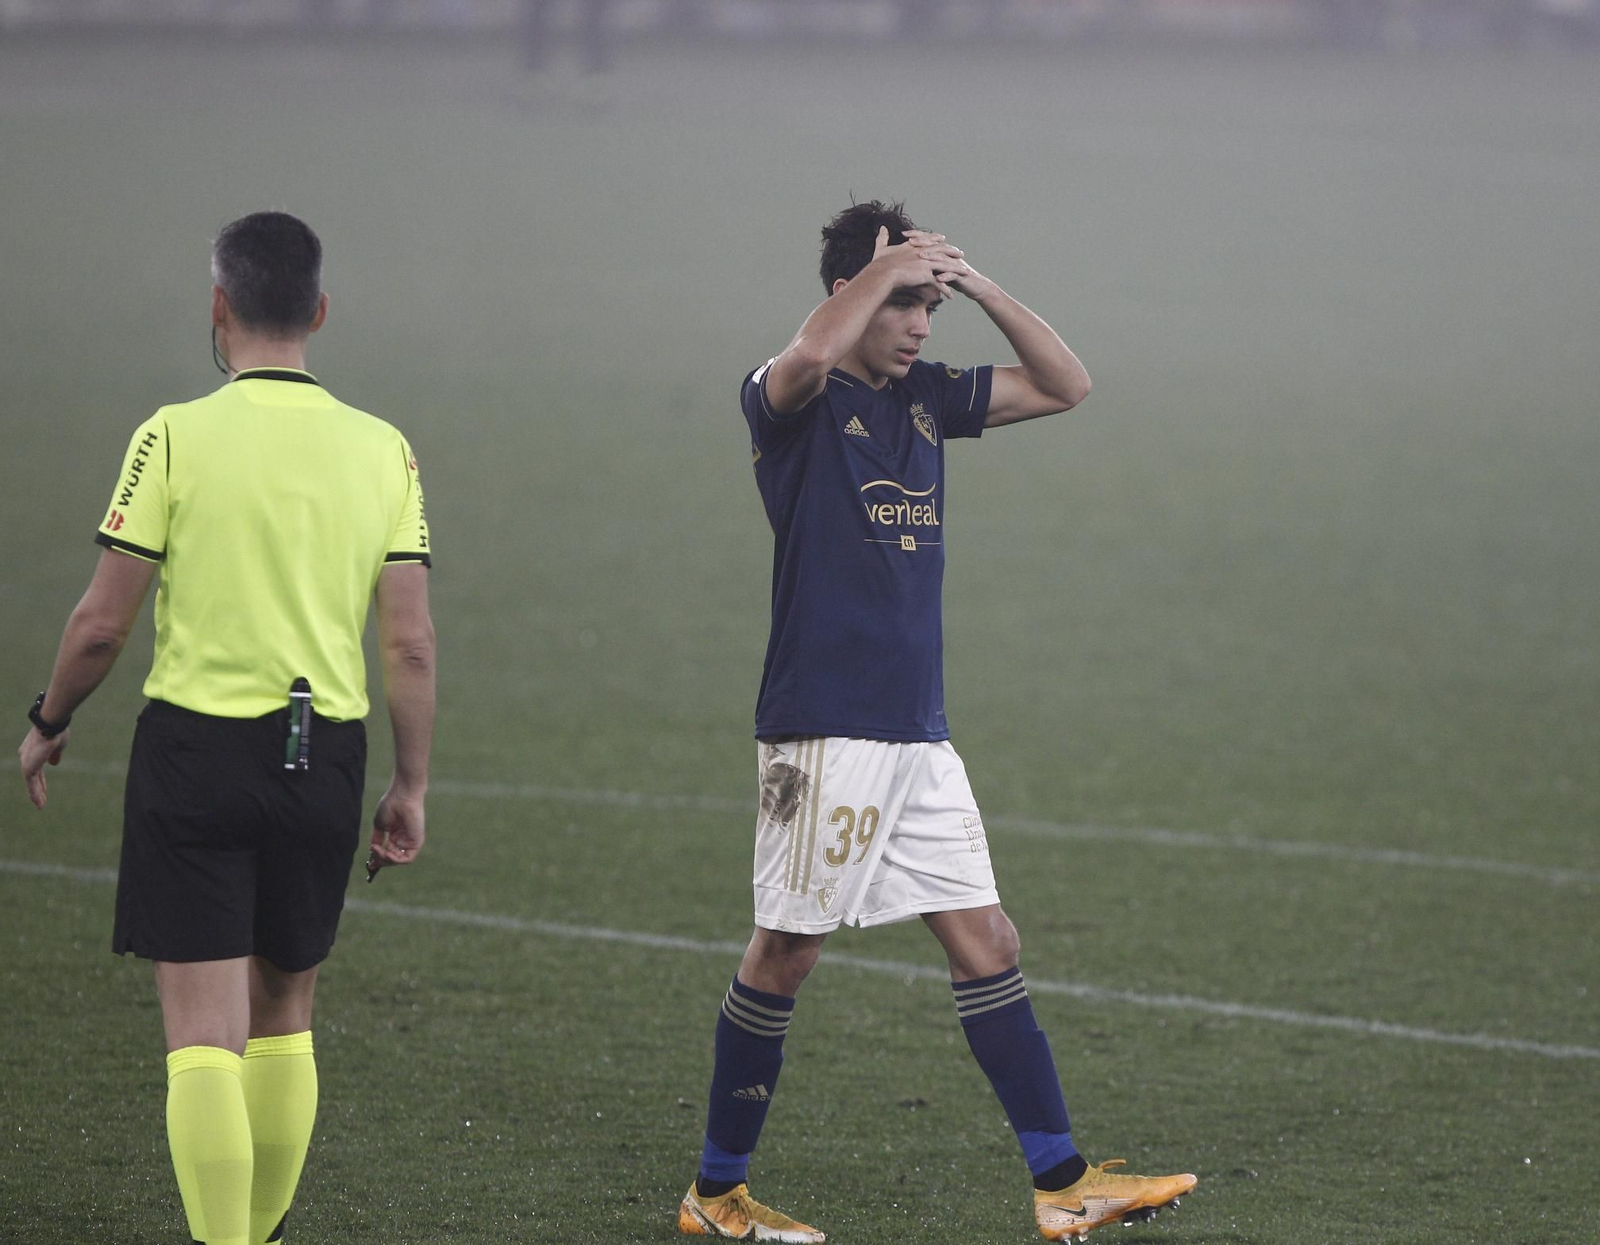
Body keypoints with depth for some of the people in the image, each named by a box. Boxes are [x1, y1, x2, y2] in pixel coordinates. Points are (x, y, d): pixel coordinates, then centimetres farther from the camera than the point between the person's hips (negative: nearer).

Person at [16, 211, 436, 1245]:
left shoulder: (177, 436, -9)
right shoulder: (383, 450, 1)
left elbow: (103, 625, -7)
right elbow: (410, 644, 0)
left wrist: (49, 725, 10)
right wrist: (412, 786, 10)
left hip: (196, 745, -4)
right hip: (324, 760, 4)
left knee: (206, 1033, -3)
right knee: (283, 1022, 18)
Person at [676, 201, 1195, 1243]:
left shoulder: (927, 396, 14)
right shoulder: (795, 401, -8)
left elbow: (1064, 385, 17)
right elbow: (809, 356, -33)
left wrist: (980, 287, 4)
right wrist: (883, 266, -18)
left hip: (918, 735, 7)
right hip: (824, 734, -7)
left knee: (987, 942, 5)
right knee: (785, 953, -1)